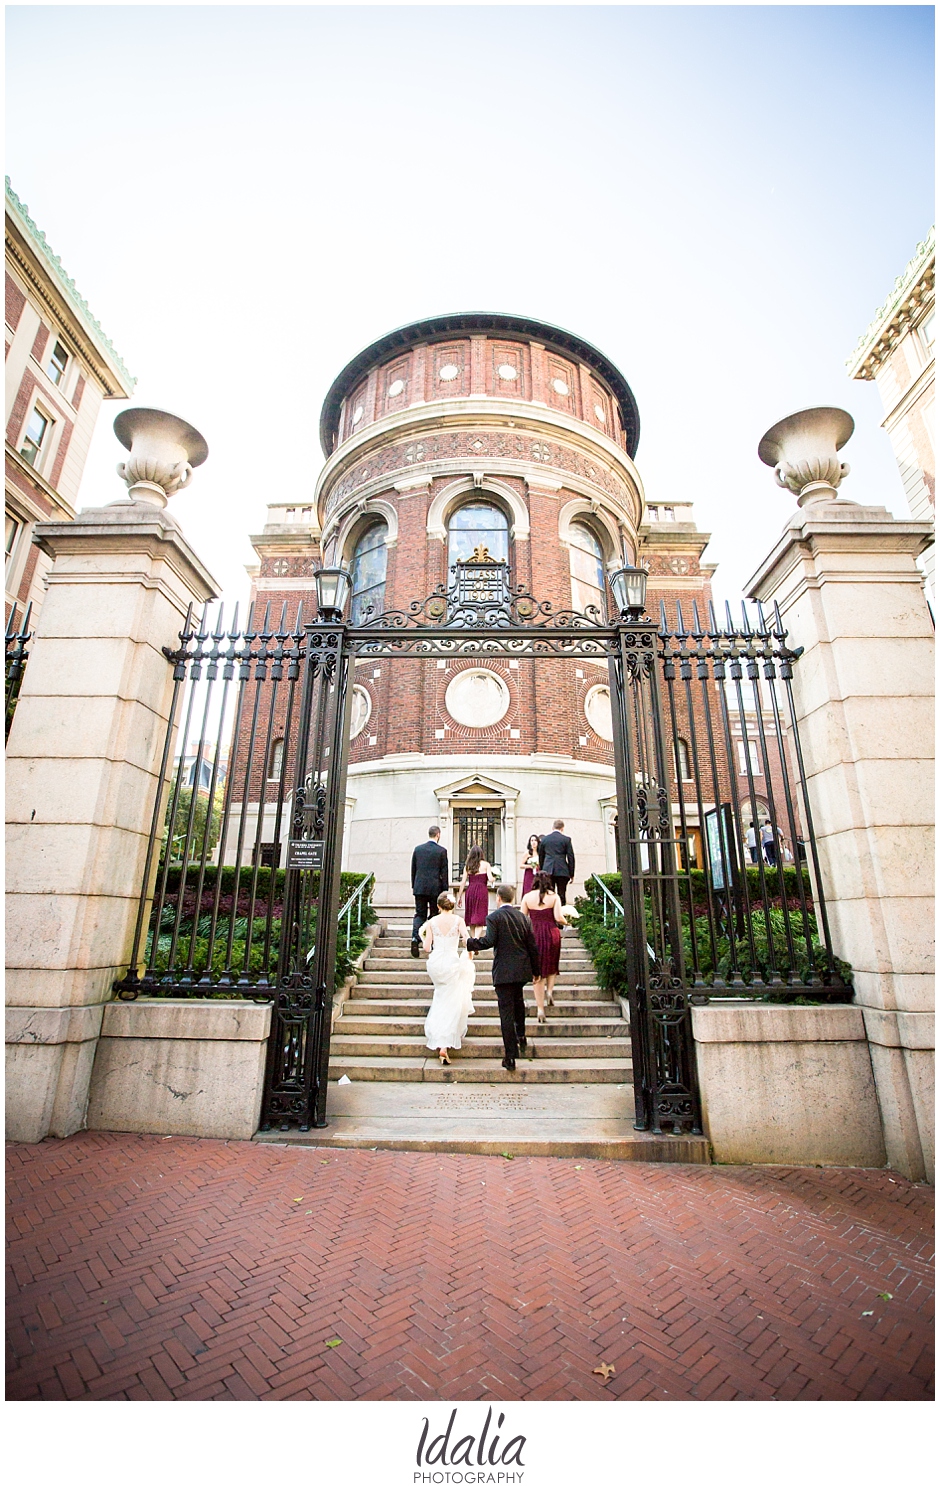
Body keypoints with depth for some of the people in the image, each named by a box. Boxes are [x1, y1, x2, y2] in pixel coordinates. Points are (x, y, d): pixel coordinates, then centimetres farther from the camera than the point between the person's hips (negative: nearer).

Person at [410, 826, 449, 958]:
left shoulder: (418, 849, 5)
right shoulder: (441, 851, -6)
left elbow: (413, 869, 10)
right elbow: (444, 872, -5)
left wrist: (414, 886, 18)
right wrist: (445, 890, 2)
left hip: (419, 888, 3)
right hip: (435, 888, -2)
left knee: (419, 914, 7)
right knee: (434, 915, 9)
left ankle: (415, 937, -14)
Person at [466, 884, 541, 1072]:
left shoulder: (494, 917, -9)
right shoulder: (523, 917, 6)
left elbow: (488, 941, -20)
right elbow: (533, 946, 7)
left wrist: (469, 943, -7)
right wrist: (536, 970, 16)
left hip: (503, 971, -5)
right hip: (522, 969, 5)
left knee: (506, 1011, 0)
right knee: (518, 1000, 31)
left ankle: (511, 1057, 4)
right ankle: (521, 1035, 35)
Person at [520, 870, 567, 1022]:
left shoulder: (527, 897, 2)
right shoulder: (554, 896, -1)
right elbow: (558, 917, -9)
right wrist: (564, 922, 11)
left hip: (533, 934, 0)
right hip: (551, 934, 0)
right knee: (551, 966, 24)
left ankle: (540, 1008, 7)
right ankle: (550, 990, 3)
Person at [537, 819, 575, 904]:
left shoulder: (544, 839, 8)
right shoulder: (566, 839, 0)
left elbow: (540, 856, 14)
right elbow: (571, 857, -1)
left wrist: (542, 871, 23)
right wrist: (571, 874, 5)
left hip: (548, 871, 2)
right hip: (562, 871, -2)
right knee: (561, 895, 2)